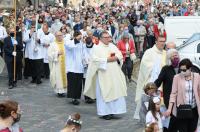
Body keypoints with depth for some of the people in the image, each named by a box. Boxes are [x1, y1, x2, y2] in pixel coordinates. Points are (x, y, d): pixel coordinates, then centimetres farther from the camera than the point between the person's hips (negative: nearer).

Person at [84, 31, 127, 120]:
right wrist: (107, 59, -16)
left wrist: (115, 57, -8)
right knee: (104, 93, -3)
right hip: (103, 74, -6)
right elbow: (95, 59, -15)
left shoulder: (112, 46, 15)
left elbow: (120, 55, 13)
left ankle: (112, 111, 11)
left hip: (114, 74, 6)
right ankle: (104, 112, 4)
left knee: (115, 92, 3)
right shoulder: (97, 48, -3)